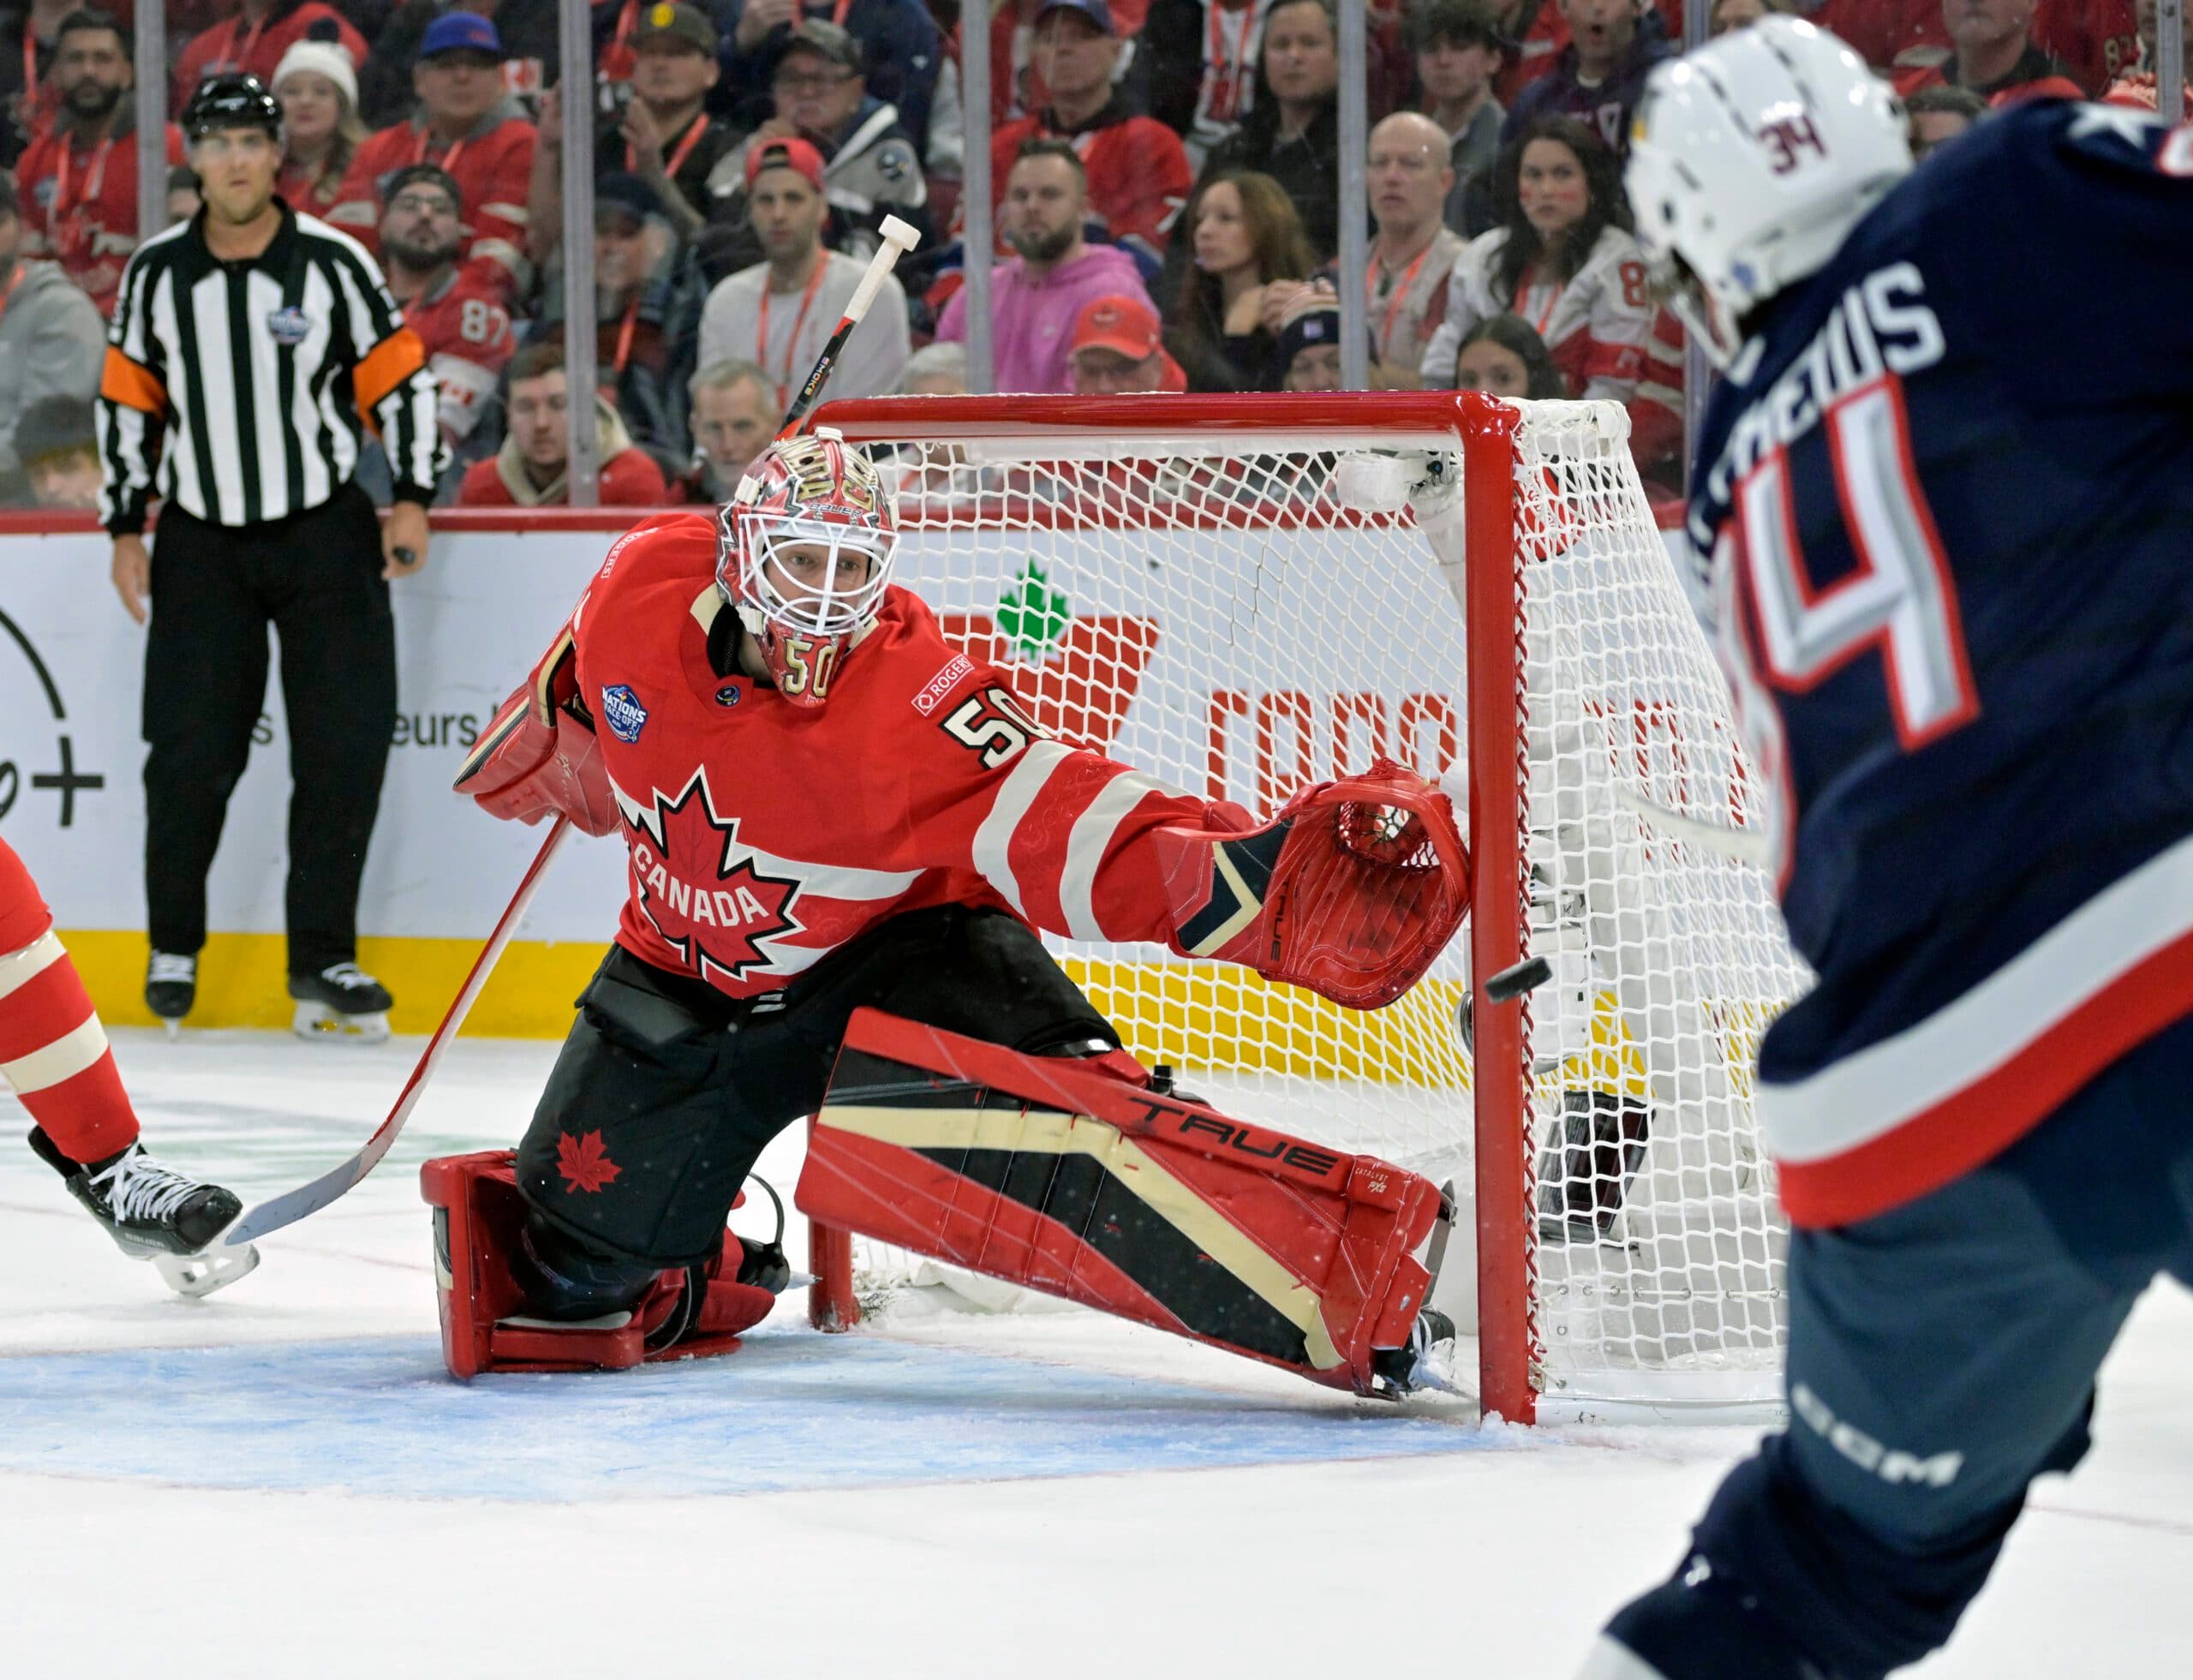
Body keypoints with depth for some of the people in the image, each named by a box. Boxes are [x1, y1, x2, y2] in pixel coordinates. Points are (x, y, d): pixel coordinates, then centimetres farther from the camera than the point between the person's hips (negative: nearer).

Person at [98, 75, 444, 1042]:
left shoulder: (333, 264, -5)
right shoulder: (157, 274, 1)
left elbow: (400, 380, 0)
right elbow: (127, 403, 9)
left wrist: (412, 501, -6)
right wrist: (125, 529, 7)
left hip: (324, 536, -1)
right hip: (201, 542, 1)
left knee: (345, 747, -5)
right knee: (191, 751, -5)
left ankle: (322, 960, 5)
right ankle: (174, 950, 14)